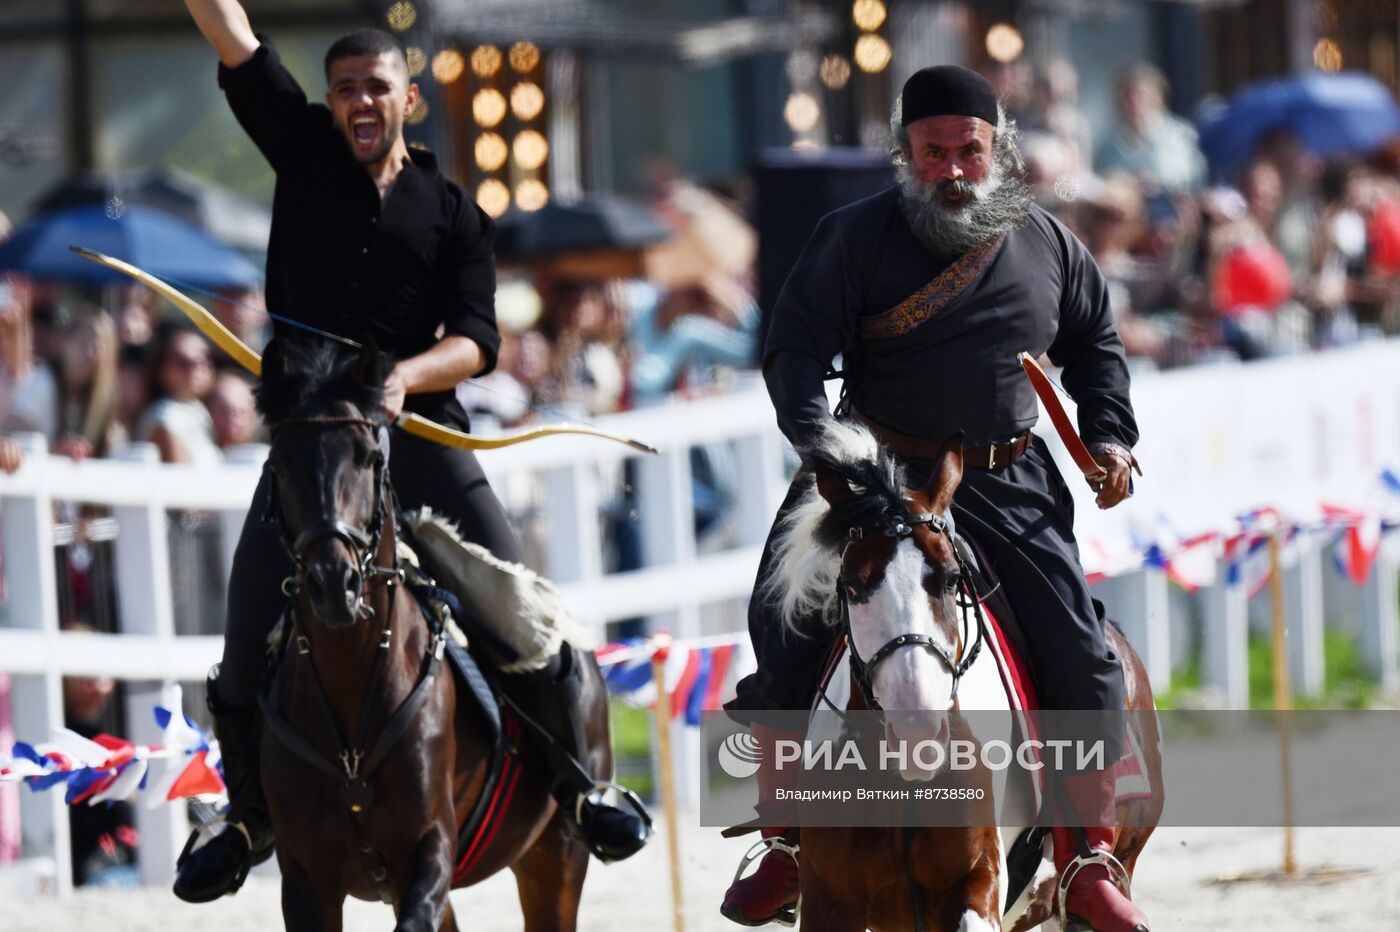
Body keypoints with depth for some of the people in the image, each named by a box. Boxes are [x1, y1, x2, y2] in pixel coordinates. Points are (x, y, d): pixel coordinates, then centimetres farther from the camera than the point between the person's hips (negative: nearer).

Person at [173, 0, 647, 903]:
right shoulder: (304, 154, 8)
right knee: (246, 659, -1)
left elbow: (476, 339, -3)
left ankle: (571, 784, 12)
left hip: (421, 432, 0)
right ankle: (252, 817, 20)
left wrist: (404, 377, -21)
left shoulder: (456, 214, 6)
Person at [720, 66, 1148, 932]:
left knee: (1082, 658, -6)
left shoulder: (1047, 243, 8)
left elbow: (1094, 342, 23)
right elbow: (796, 346, -6)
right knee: (784, 634, -12)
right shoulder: (857, 236, -4)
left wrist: (1109, 435, 9)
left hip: (1007, 485, 2)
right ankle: (782, 849, 3)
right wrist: (816, 438, -23)